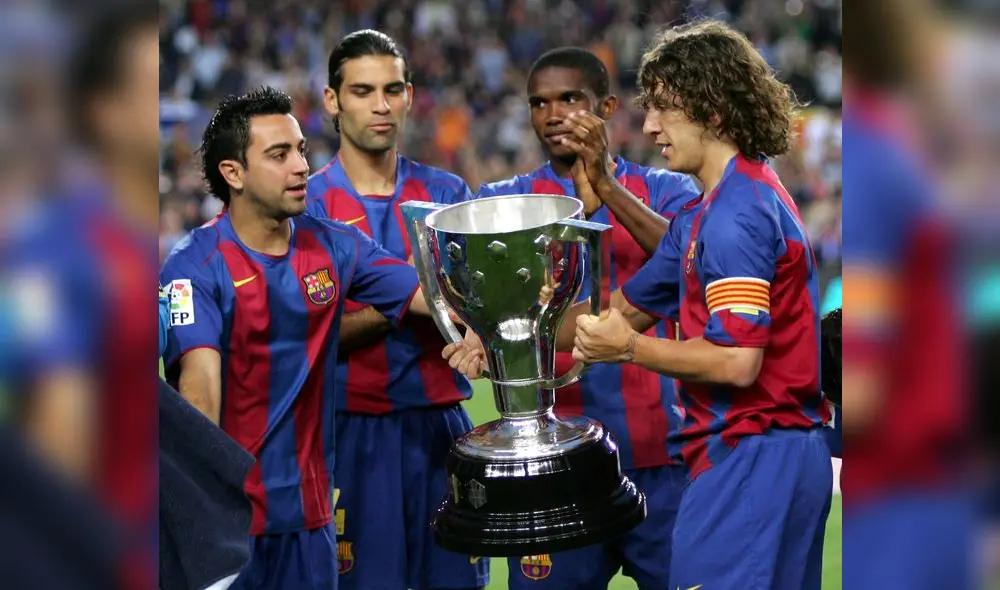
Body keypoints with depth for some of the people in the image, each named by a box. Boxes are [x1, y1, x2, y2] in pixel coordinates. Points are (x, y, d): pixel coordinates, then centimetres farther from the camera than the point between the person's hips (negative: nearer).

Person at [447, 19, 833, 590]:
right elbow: (624, 311, 20)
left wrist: (628, 348, -11)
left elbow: (736, 362, -24)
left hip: (749, 455, -10)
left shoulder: (735, 214, -17)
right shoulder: (704, 214, 16)